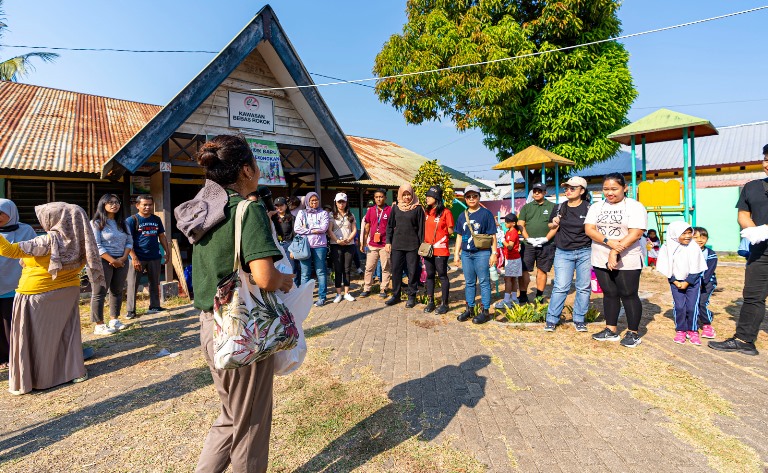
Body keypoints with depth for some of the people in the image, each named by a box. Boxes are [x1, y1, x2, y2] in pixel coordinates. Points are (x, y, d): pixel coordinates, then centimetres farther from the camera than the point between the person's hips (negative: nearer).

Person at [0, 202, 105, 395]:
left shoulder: (48, 241, -19)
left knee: (37, 337, 7)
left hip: (39, 295, -6)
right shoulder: (76, 240, -1)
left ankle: (33, 380, 18)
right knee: (67, 333, 15)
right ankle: (74, 371, 22)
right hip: (68, 292, 6)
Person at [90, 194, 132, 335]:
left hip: (121, 261, 6)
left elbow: (129, 242, 10)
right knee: (99, 293, -1)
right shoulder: (96, 223, -5)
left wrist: (123, 258, -6)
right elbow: (96, 246, -13)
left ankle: (114, 319, 22)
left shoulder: (122, 223, 13)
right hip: (103, 261, -6)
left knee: (117, 291, 11)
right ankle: (99, 325, 3)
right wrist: (112, 260, -16)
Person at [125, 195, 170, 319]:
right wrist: (134, 258, -17)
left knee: (155, 283, 12)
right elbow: (128, 241, -11)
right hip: (138, 258, -5)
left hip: (154, 257, 5)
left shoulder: (156, 219, 9)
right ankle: (130, 311, 9)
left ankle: (154, 306, 24)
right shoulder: (131, 220, -6)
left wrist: (167, 250, 9)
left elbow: (162, 236, 18)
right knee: (133, 285, 1)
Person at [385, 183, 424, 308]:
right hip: (397, 245, 3)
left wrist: (421, 244, -5)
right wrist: (388, 242, 5)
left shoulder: (418, 209, -1)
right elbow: (390, 226, 11)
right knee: (396, 270, 7)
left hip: (412, 245, -3)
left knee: (412, 271, 3)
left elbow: (421, 228, -1)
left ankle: (411, 296, 16)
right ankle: (396, 295, 19)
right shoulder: (396, 208, 8)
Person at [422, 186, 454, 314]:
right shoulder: (427, 211, 11)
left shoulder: (445, 212, -7)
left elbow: (450, 231, -3)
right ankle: (430, 302, 22)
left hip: (440, 249, -6)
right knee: (429, 275, 12)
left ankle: (444, 304, 10)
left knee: (442, 276, 2)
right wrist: (424, 241, 7)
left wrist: (439, 236, 2)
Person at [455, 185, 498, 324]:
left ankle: (485, 311, 9)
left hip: (482, 253, -5)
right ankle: (470, 309, 23)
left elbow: (492, 235, -3)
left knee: (484, 282, 1)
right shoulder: (462, 216, 12)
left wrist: (494, 253, -8)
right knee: (469, 282, 13)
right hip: (466, 254, 5)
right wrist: (456, 253, 13)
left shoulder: (486, 213, -2)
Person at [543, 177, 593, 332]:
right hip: (563, 253, 1)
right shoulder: (560, 208, 7)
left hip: (585, 252, -1)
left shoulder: (589, 208, 0)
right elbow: (551, 226, 20)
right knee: (560, 287, -2)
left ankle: (579, 319, 20)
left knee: (583, 287, 7)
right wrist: (554, 224, -1)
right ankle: (551, 319, 6)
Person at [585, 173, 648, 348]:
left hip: (627, 261, -4)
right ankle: (611, 330, 22)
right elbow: (589, 229, -3)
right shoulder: (596, 207, 10)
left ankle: (633, 333, 16)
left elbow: (636, 233, -15)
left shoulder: (635, 207, -4)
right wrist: (608, 241, -19)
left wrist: (616, 252, -22)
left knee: (629, 295, 3)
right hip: (601, 260, 4)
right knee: (609, 294, 12)